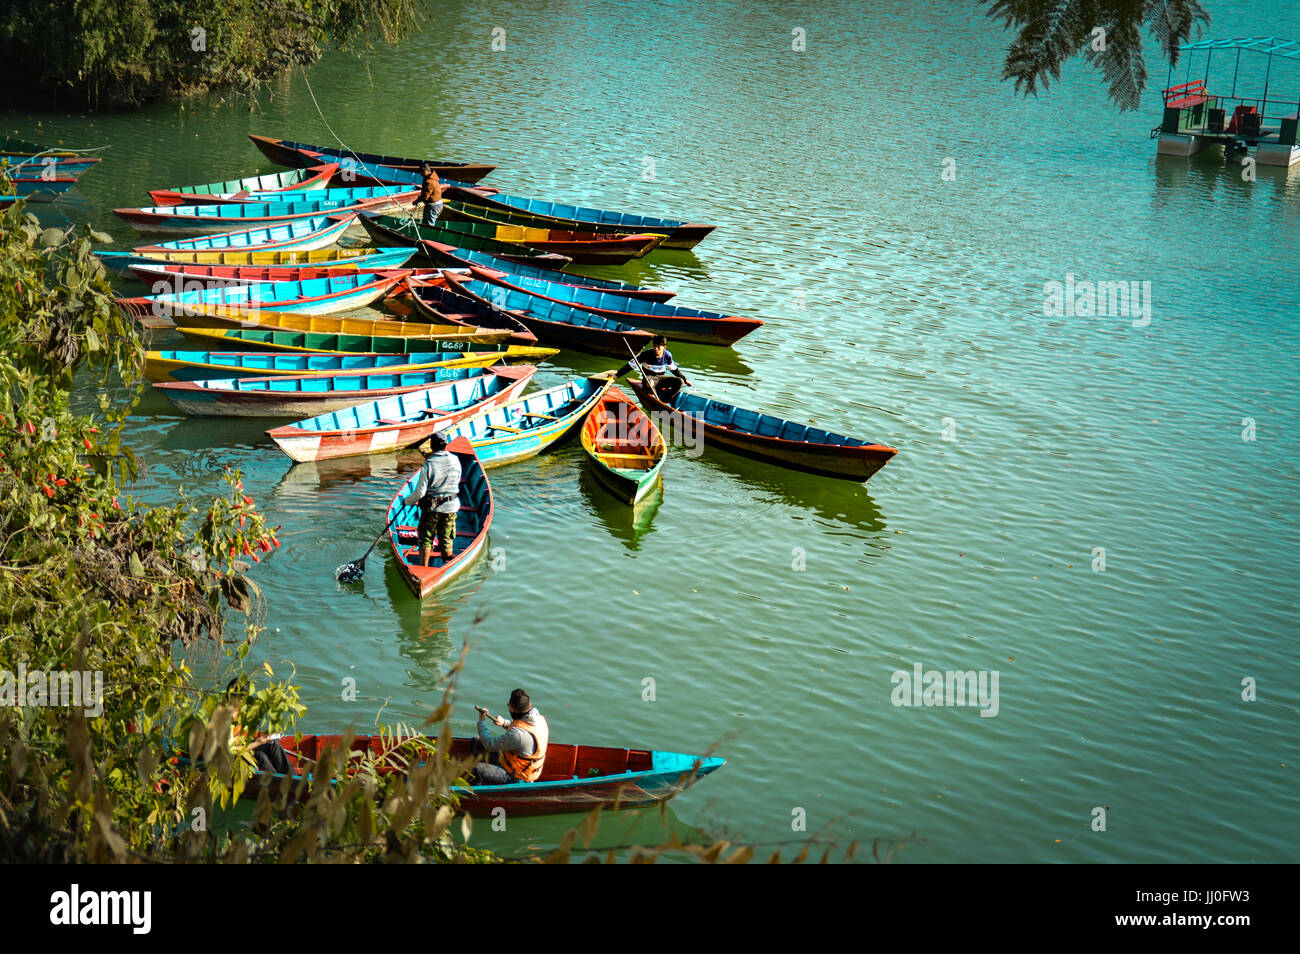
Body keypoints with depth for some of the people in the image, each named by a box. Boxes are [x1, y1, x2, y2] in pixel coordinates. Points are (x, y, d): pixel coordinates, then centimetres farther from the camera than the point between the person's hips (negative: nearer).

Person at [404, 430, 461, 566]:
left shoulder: (428, 464, -18)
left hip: (431, 508, -3)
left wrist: (407, 501, 2)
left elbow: (420, 492, -16)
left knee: (425, 540, 10)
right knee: (447, 540, 15)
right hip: (451, 507, 3)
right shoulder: (455, 459, -7)